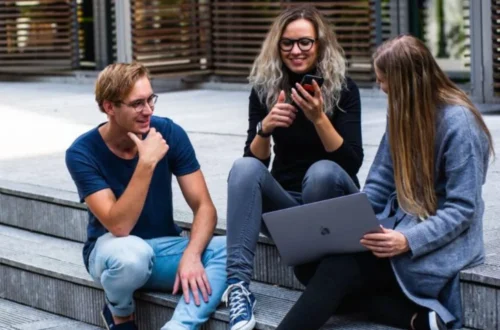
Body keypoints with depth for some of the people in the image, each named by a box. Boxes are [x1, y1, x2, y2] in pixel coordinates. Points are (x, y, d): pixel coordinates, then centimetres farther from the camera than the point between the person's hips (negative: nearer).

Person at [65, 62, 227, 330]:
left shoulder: (169, 133, -11)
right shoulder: (82, 153, -18)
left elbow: (204, 207, -11)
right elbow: (119, 226, -28)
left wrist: (191, 255, -30)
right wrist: (146, 163, -35)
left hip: (164, 247, 3)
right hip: (113, 249, -2)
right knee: (132, 253, -39)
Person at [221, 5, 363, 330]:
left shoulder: (343, 88, -8)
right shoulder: (265, 88, -1)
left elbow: (353, 162, -16)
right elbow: (255, 161, -4)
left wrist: (319, 118, -29)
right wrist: (264, 128, -24)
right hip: (285, 202, 3)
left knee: (322, 170, -35)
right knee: (244, 167, -27)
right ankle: (239, 284, -40)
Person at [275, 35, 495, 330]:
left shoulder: (458, 122, -15)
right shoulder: (402, 113, 9)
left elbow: (461, 209, -17)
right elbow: (378, 185, 10)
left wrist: (409, 241, -31)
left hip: (439, 242, -8)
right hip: (399, 227, 8)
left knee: (338, 269, -29)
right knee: (309, 263, -17)